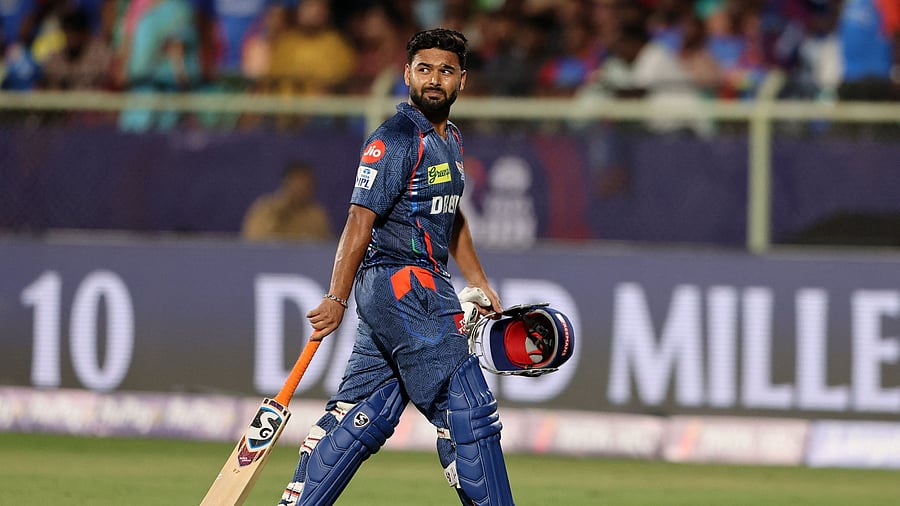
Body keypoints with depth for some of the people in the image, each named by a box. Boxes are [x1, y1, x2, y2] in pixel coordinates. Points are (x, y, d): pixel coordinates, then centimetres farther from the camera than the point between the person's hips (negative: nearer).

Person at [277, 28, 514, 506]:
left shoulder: (449, 139, 17)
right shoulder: (395, 140, -13)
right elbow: (361, 218, -19)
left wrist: (478, 282, 28)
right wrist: (337, 298, -25)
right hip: (402, 285, -9)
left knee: (364, 415, 9)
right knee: (467, 408, -8)